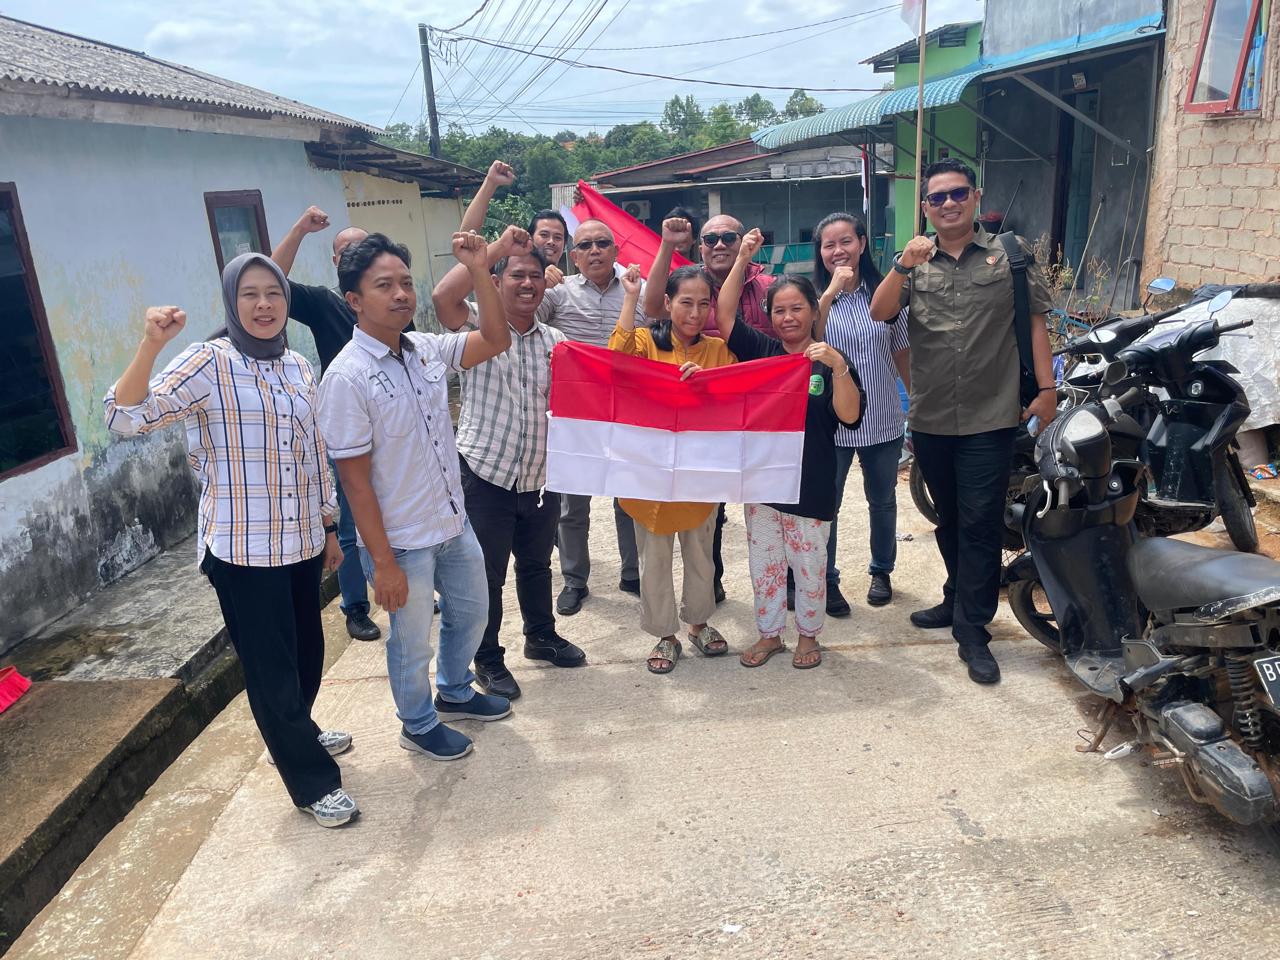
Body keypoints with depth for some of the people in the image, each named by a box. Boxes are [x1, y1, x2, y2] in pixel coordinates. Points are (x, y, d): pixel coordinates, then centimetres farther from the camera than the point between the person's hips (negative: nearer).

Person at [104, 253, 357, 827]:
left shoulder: (299, 367, 7)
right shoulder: (209, 362, -12)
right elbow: (126, 418, -22)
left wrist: (330, 526, 17)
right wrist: (151, 345, -35)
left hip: (301, 540, 6)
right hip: (243, 548, -6)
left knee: (307, 651, 21)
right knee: (270, 669, 5)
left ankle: (294, 735, 47)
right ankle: (314, 782, 21)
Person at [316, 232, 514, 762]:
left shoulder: (427, 349, -2)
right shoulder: (347, 377, -22)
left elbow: (496, 340, 5)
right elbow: (355, 480, -20)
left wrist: (478, 270, -8)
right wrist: (383, 563, -18)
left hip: (453, 523, 7)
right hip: (402, 541, -7)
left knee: (471, 613, 25)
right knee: (413, 640, 15)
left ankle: (454, 693, 52)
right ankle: (418, 725, 41)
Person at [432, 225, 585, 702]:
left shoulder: (555, 341, 9)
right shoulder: (478, 326, -7)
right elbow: (443, 297, -28)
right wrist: (497, 247, -23)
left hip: (541, 478, 5)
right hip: (485, 475, -5)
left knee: (536, 564, 22)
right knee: (488, 573, 7)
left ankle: (541, 636, 42)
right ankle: (488, 659, 24)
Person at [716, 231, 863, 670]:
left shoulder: (830, 362, -6)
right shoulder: (761, 350, 3)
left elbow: (849, 416, -16)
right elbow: (724, 315, -5)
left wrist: (838, 366, -28)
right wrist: (742, 260, -8)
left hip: (810, 486, -3)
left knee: (809, 566, 12)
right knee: (764, 564, 14)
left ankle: (808, 635, 31)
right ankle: (769, 634, 31)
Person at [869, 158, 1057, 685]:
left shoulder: (1011, 252, 2)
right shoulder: (914, 260, 7)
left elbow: (1034, 320, 2)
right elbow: (879, 313, -6)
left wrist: (1047, 388, -4)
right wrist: (903, 267, -22)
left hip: (990, 418, -3)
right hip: (930, 419, 3)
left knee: (980, 525, -1)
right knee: (948, 521, 18)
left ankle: (972, 631, 8)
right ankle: (958, 600, 36)